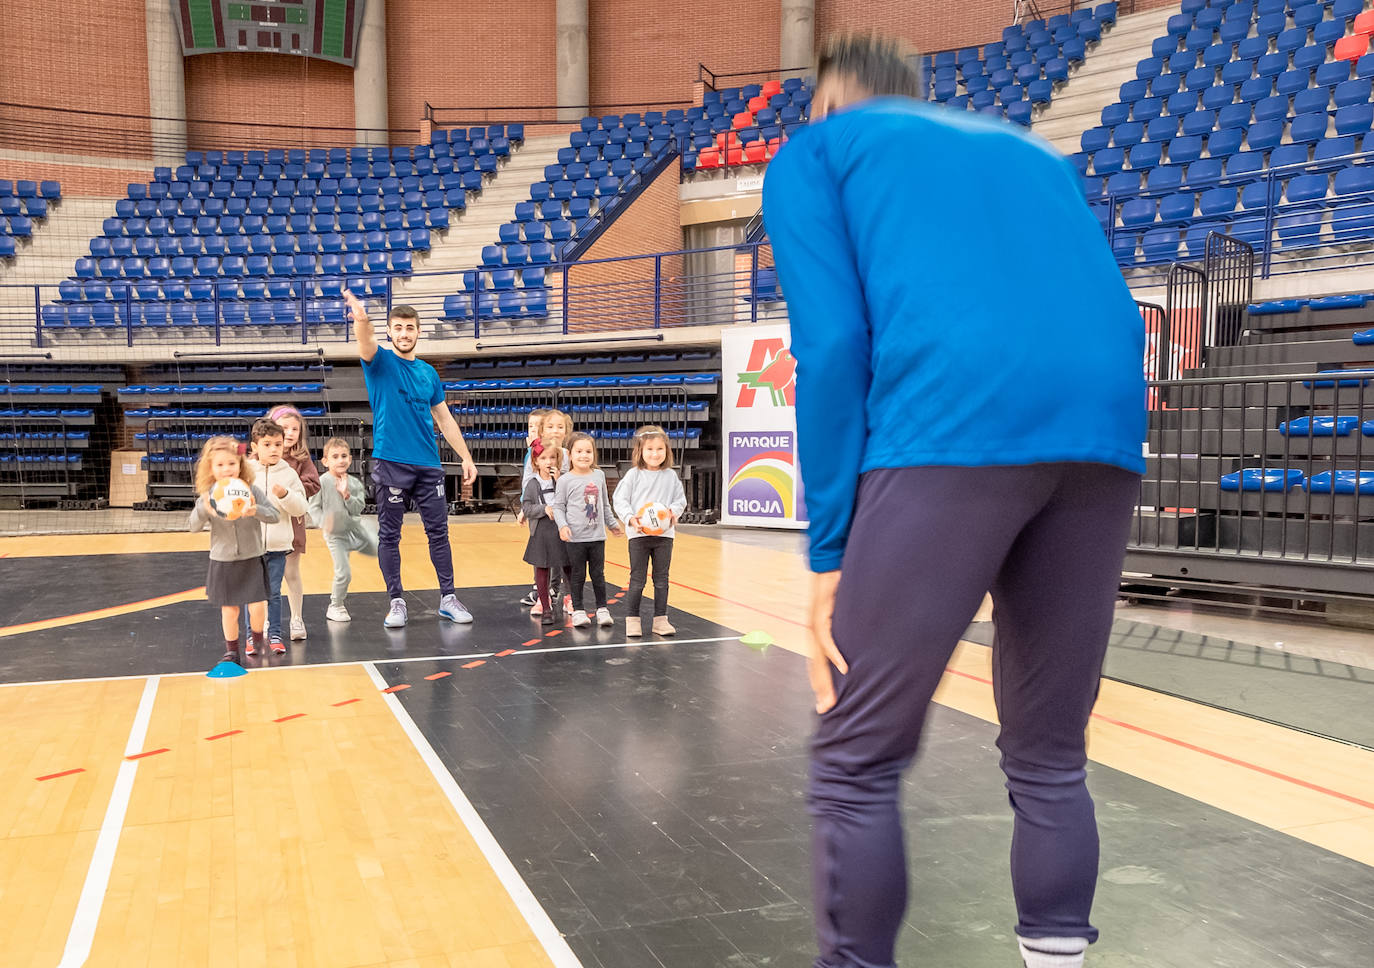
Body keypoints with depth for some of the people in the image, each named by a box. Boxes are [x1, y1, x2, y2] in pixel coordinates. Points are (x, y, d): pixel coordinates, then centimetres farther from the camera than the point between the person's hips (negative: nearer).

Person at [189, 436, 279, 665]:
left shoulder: (252, 491, -7)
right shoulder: (208, 496, -5)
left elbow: (274, 515, -9)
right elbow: (194, 526, -8)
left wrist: (256, 511, -28)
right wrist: (204, 509, -27)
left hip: (251, 559, -1)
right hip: (222, 562, 1)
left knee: (257, 606, -6)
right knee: (229, 610, 6)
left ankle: (257, 638, 24)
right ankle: (231, 652, 24)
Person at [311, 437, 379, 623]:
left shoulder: (355, 483, -4)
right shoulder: (322, 482, -14)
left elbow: (358, 509, -10)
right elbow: (314, 506, -10)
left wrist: (346, 494, -25)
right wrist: (323, 524, -25)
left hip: (356, 527, 4)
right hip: (335, 534, -4)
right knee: (344, 574, -6)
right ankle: (335, 607, 15)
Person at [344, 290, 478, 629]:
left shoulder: (428, 372, 13)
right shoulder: (381, 362, 1)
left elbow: (445, 420, 16)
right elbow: (366, 343, -24)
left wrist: (466, 457, 9)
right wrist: (361, 318, -46)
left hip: (428, 464, 4)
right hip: (390, 464, -4)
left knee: (438, 531, 6)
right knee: (389, 535, 2)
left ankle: (448, 599, 14)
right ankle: (397, 602, 12)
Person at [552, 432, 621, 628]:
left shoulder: (599, 475, 7)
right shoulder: (565, 480, -5)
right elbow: (558, 506, -3)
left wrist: (612, 523, 25)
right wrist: (562, 525, -17)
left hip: (597, 536, 3)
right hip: (576, 537, -3)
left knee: (598, 574, 9)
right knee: (578, 575, 4)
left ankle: (602, 609, 18)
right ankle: (578, 610, 14)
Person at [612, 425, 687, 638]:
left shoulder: (671, 476, 5)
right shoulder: (633, 475, -2)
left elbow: (681, 499, 10)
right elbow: (620, 500, -4)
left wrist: (674, 511, -11)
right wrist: (630, 518, -19)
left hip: (664, 534, 3)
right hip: (639, 535, -3)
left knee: (661, 580, 9)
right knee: (637, 580, 2)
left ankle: (660, 620, 18)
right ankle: (632, 620, 11)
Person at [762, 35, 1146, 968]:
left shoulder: (816, 150, 19)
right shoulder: (1031, 150, 35)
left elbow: (833, 345, 3)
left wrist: (831, 554, 3)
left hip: (948, 429, -5)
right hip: (1107, 433, 6)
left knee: (856, 765, 6)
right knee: (1051, 760, 18)